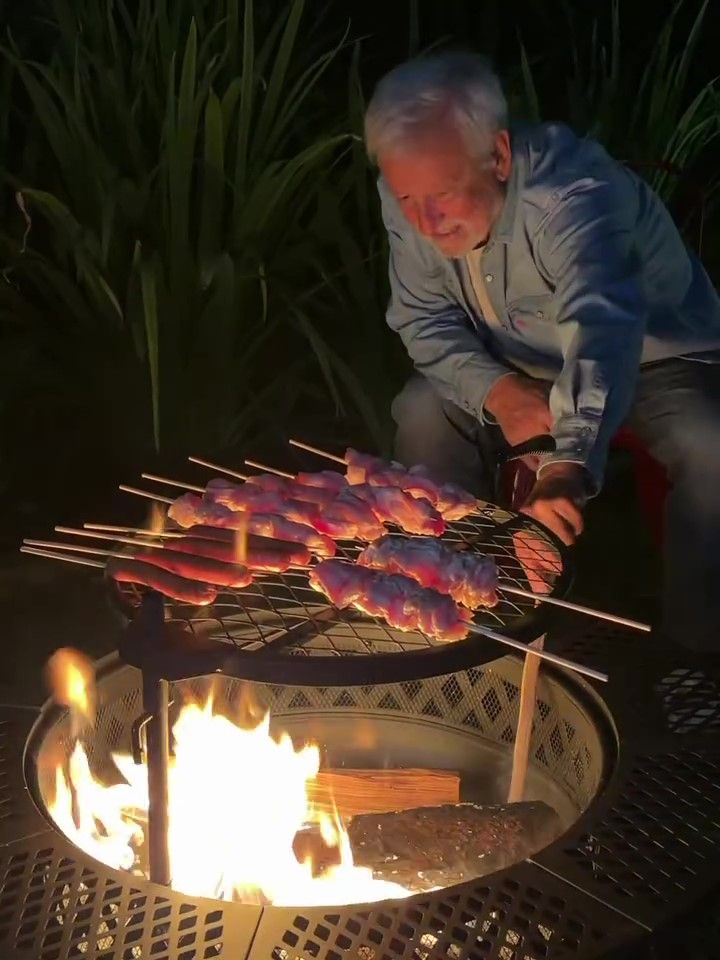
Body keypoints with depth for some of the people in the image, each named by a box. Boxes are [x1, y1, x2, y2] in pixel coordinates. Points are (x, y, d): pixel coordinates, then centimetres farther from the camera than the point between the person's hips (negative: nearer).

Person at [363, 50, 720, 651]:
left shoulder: (571, 191, -37)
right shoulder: (407, 197, -17)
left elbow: (602, 325, -53)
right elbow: (424, 319, -8)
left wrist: (570, 463, -70)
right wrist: (495, 391, -27)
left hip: (658, 360, -5)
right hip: (523, 370, 5)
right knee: (423, 409, -14)